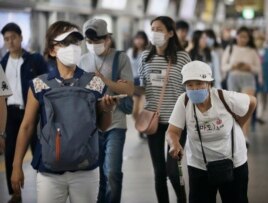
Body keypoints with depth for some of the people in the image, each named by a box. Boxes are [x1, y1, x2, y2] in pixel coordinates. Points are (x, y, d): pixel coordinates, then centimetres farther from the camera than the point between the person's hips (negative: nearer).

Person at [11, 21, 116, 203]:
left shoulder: (95, 83, 0)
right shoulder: (39, 85, -3)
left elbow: (103, 126, 9)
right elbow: (27, 126, 4)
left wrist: (107, 110, -12)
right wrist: (17, 166, 5)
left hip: (85, 170, 1)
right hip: (49, 171, -1)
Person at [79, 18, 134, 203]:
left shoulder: (121, 58, -1)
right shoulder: (83, 60, 8)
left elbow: (129, 90, -8)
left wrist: (104, 80, -16)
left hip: (114, 125, -3)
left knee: (112, 173, -10)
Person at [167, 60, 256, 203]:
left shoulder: (225, 98, -21)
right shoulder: (183, 102, -16)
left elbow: (252, 102, -3)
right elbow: (173, 131, -18)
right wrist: (174, 144, -40)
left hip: (233, 163, -1)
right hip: (199, 166, 1)